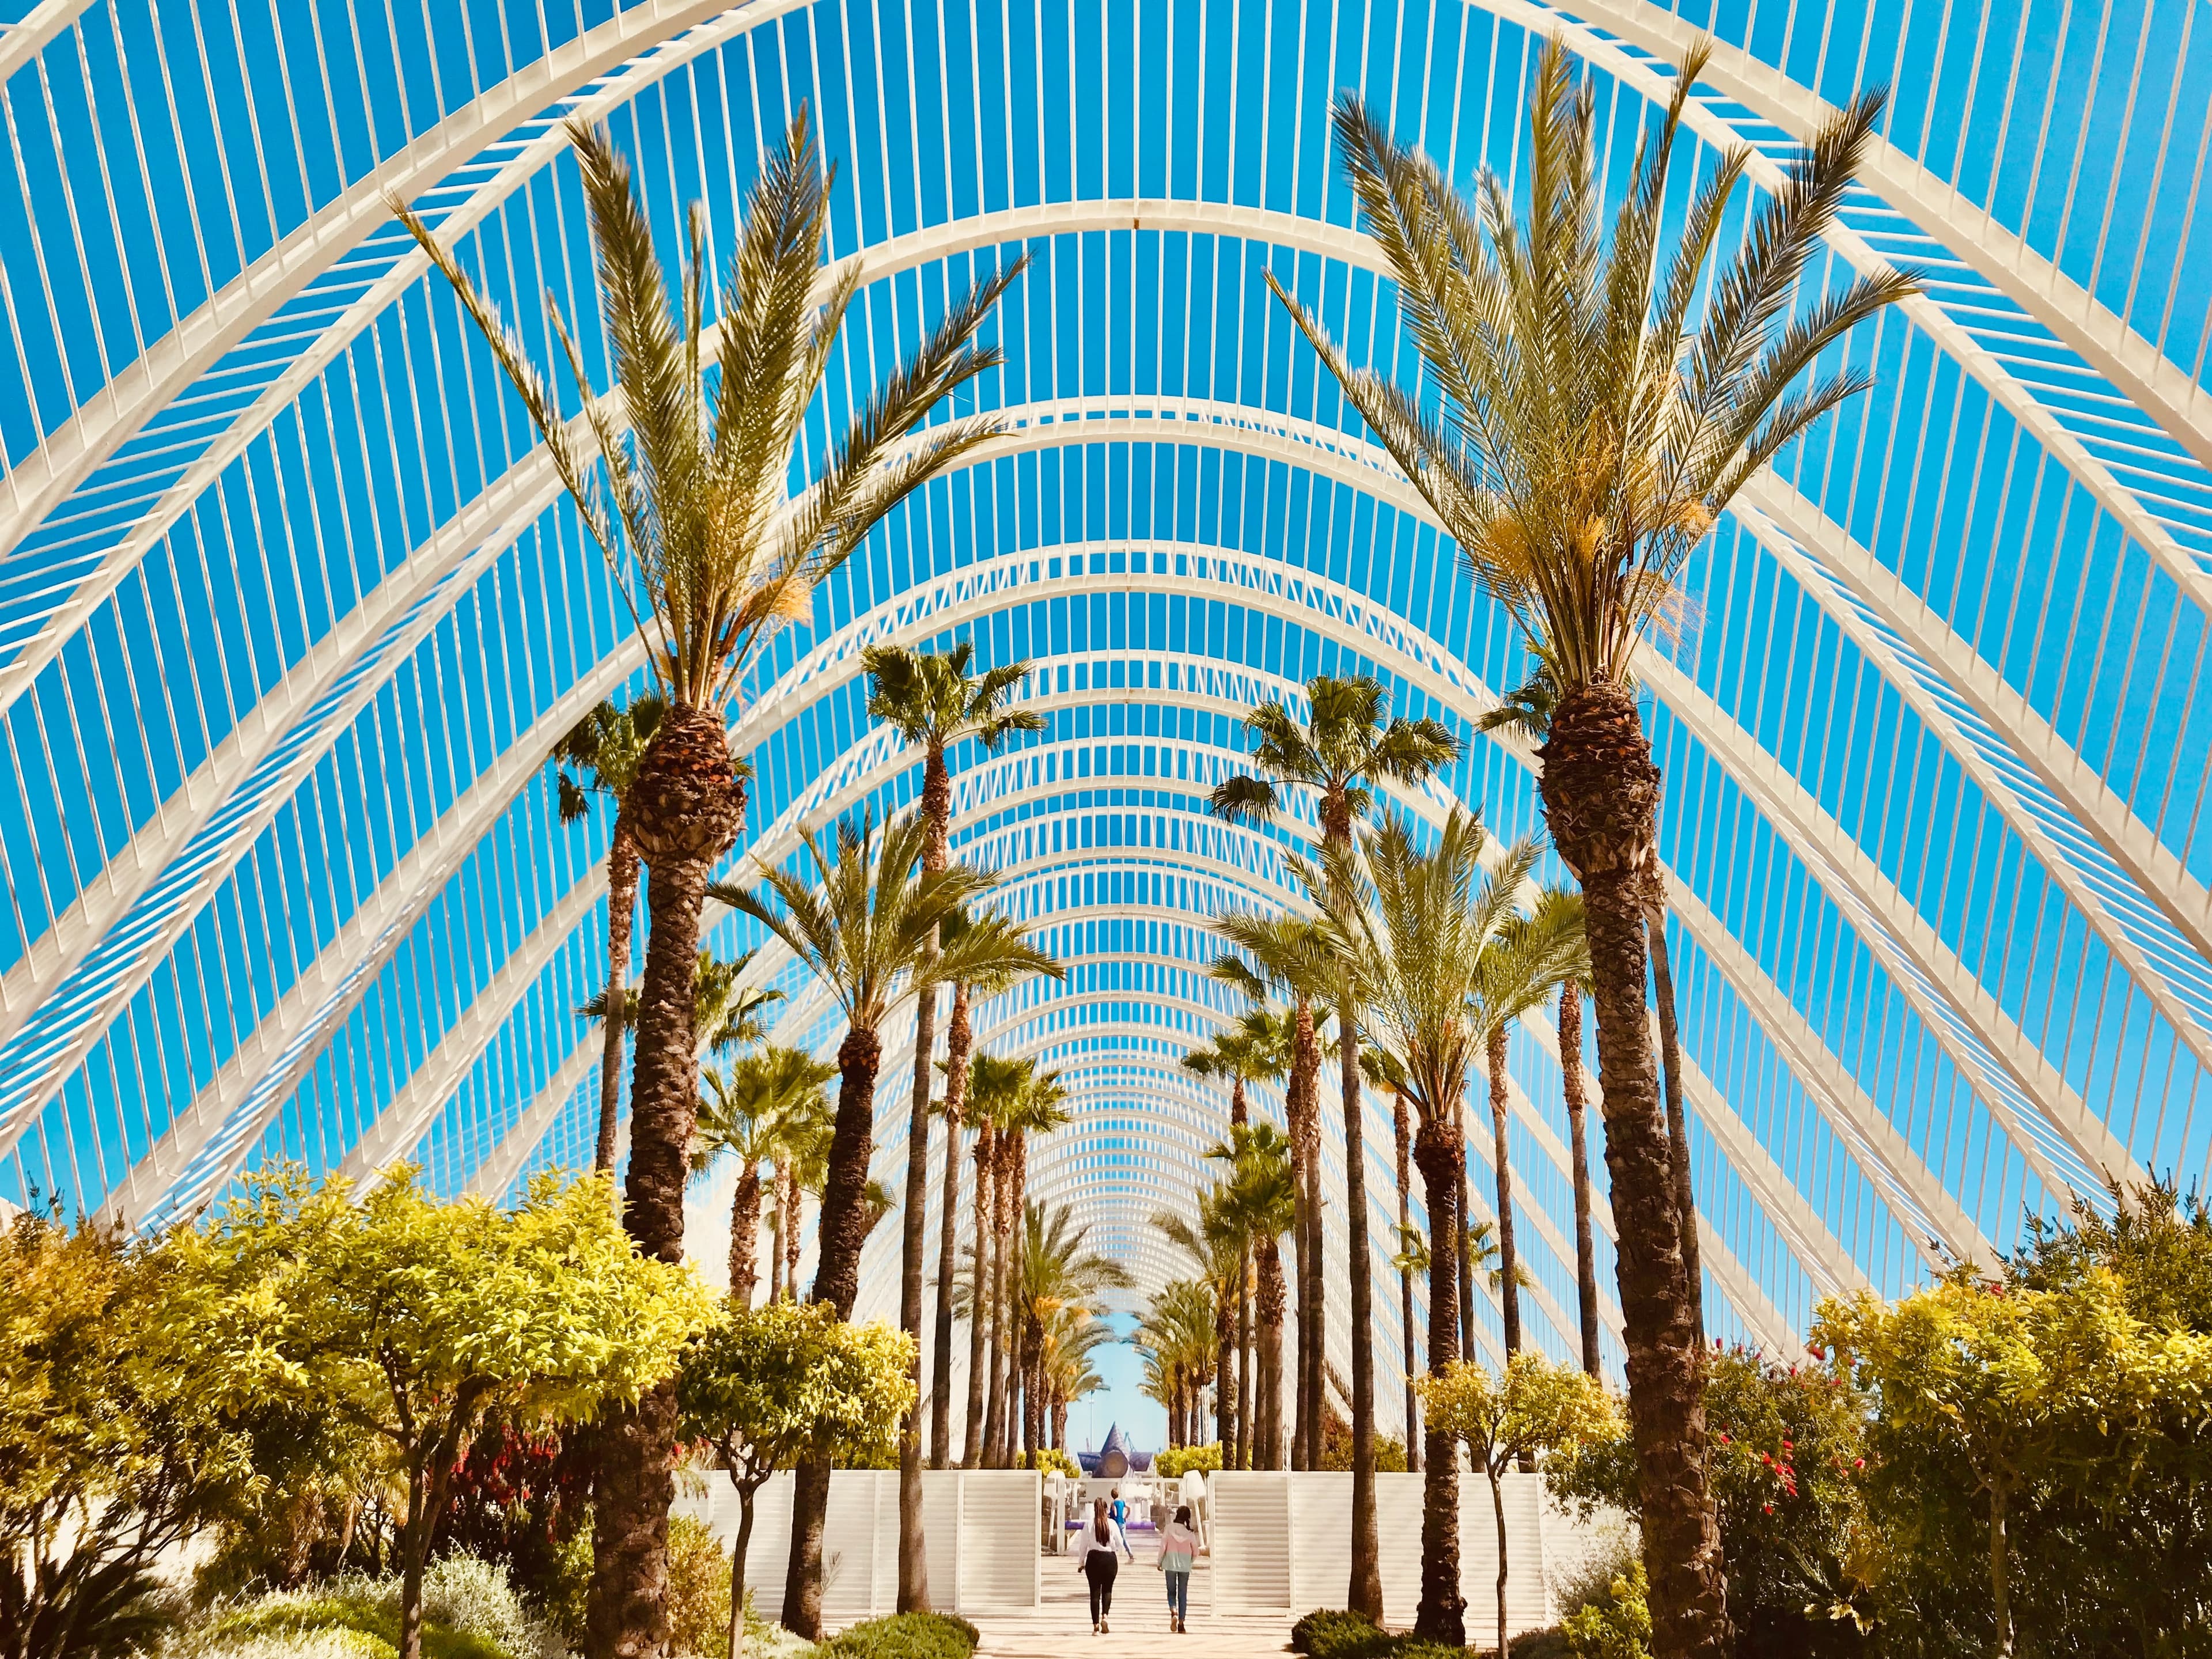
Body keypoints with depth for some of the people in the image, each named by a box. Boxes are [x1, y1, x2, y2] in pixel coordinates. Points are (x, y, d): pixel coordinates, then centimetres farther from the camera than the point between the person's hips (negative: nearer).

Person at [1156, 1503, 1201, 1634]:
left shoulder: (1169, 1528, -8)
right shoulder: (1189, 1532, -4)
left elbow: (1163, 1546, -7)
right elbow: (1196, 1552, 2)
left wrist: (1160, 1562, 5)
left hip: (1170, 1564, -1)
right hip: (1185, 1565, 1)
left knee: (1171, 1591, 11)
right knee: (1183, 1594, 10)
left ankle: (1174, 1612, -17)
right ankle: (1181, 1623, 7)